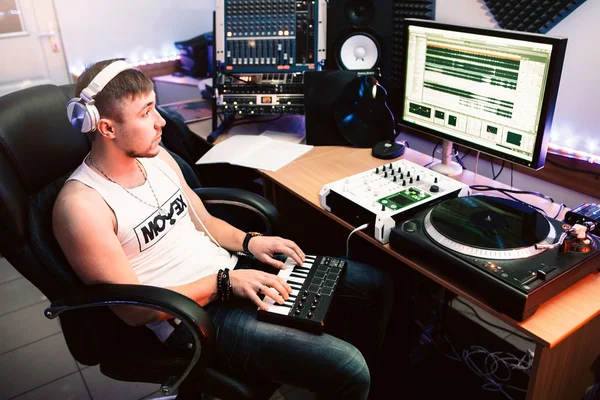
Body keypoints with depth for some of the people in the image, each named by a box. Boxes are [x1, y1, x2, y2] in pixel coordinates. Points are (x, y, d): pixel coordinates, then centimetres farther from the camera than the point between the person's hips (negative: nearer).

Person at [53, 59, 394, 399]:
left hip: (231, 268, 8)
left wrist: (248, 242, -3)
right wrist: (225, 283, -21)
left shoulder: (156, 156, 4)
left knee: (375, 285, 7)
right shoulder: (81, 205, -18)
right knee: (344, 369, -22)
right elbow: (135, 309, -17)